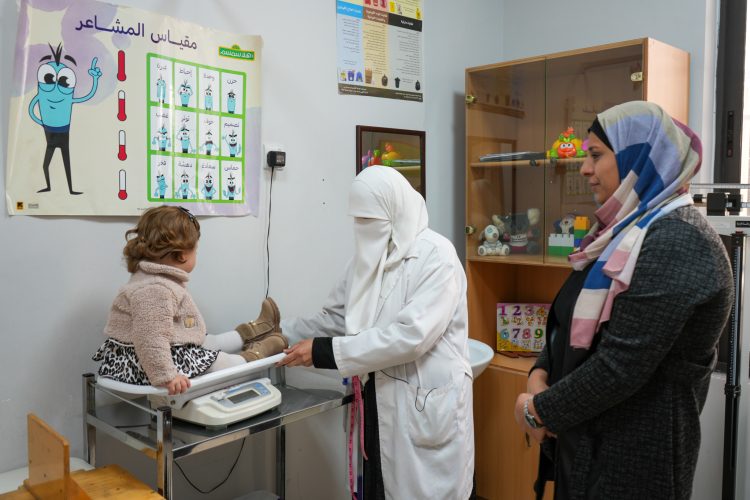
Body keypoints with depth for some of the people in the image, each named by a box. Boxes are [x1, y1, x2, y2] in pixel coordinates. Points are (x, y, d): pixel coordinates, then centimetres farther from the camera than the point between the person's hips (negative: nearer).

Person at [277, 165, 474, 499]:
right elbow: (334, 318, 13)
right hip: (378, 402, 7)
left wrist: (325, 351, -23)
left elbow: (411, 335, -25)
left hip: (427, 406, -7)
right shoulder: (368, 256, 8)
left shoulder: (436, 256, -15)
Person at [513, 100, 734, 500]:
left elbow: (621, 366, -27)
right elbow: (572, 320, 11)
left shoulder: (676, 242, -22)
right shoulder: (629, 230, 8)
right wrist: (539, 375, -6)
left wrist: (539, 410, -14)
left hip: (635, 450, -8)